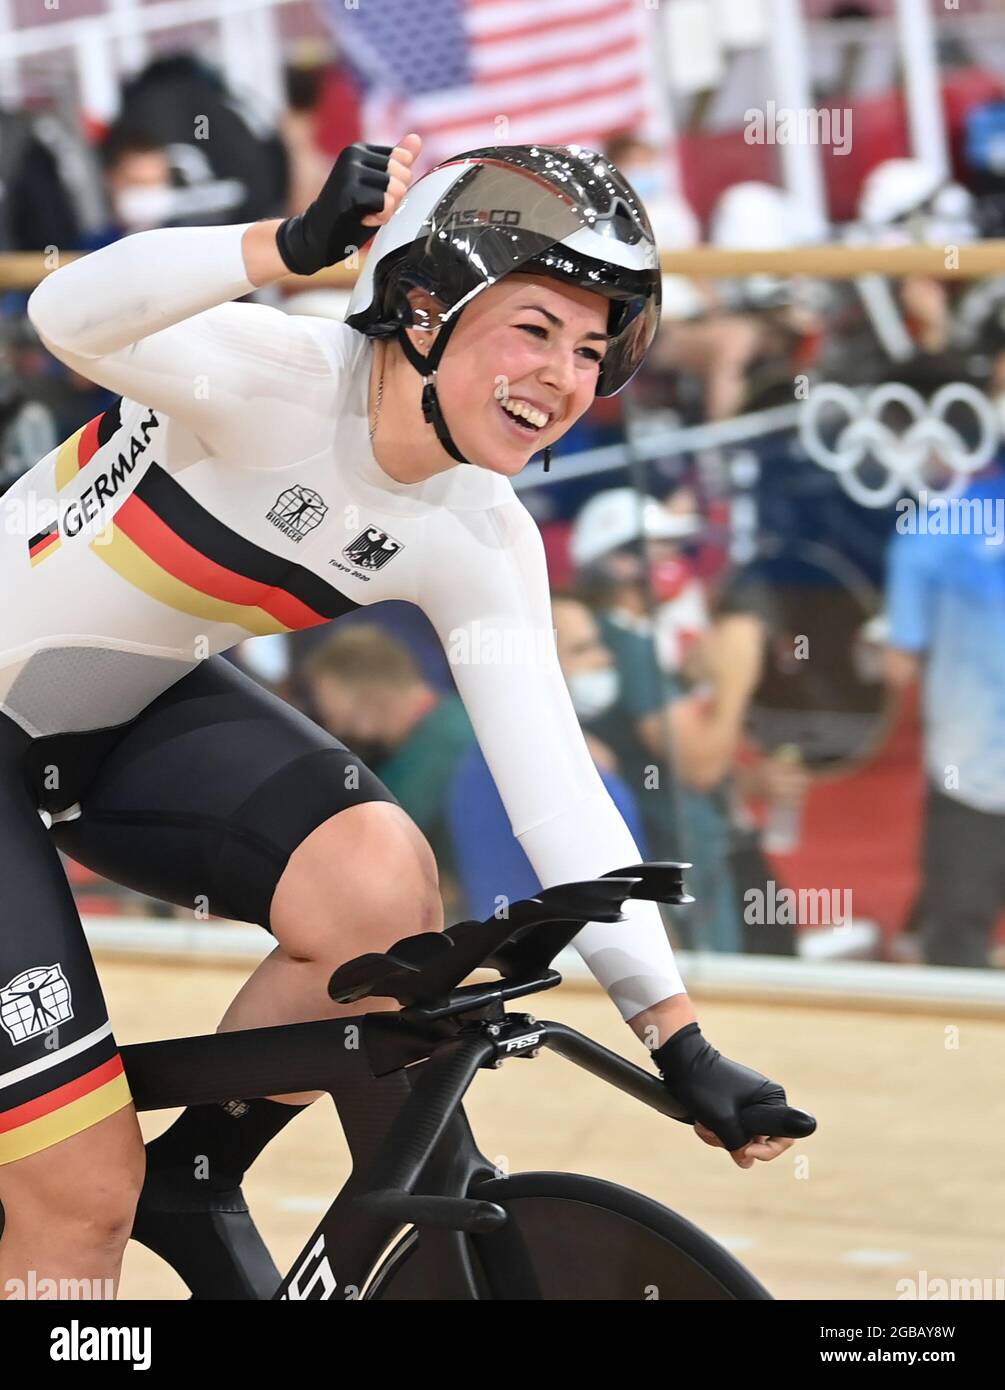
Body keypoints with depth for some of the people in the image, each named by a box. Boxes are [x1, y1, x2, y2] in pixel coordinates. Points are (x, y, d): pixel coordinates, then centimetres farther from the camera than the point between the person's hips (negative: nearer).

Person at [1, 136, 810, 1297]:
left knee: (384, 887, -23)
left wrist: (682, 1044, -18)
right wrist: (294, 245, -58)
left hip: (132, 720, 6)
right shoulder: (279, 375, -27)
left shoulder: (477, 544, -10)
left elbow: (555, 788, -12)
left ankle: (195, 1183, 1)